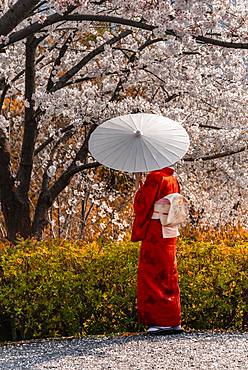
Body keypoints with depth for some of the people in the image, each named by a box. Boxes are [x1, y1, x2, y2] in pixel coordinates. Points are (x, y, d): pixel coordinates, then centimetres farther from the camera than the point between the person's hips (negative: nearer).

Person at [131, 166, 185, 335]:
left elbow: (142, 204, -11)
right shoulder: (173, 179, 10)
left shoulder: (155, 178, -14)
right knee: (169, 277, 12)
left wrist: (140, 187, 7)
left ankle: (163, 322, -3)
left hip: (154, 236, -8)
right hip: (170, 235, 8)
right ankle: (174, 322, 13)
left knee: (153, 277, -2)